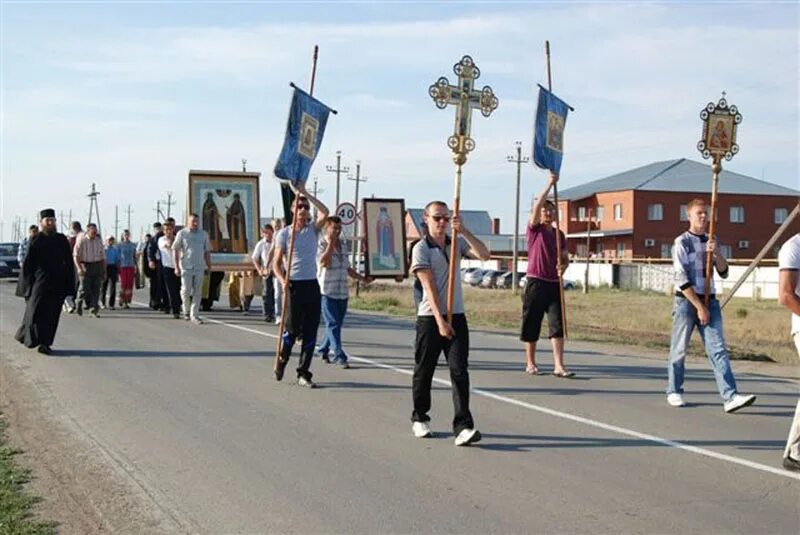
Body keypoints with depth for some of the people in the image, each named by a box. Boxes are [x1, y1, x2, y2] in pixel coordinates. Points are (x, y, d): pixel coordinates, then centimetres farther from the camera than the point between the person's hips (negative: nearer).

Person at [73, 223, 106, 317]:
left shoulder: (99, 241, 10)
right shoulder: (81, 241, -3)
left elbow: (103, 257, 15)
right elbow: (76, 256, -7)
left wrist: (104, 271, 13)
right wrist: (79, 268, -20)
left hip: (97, 267, 3)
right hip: (85, 267, -3)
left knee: (96, 289, -5)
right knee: (85, 289, -7)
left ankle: (93, 310, -5)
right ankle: (80, 303, 20)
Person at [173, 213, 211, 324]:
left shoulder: (204, 234, 9)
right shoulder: (182, 234, -1)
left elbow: (207, 251, 15)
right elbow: (175, 250, 0)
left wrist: (209, 266, 11)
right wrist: (176, 267, -6)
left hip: (199, 267, 3)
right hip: (186, 267, -3)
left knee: (197, 292, -1)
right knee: (186, 290, -2)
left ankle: (194, 315, 3)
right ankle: (186, 310, 24)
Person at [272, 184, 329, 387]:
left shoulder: (313, 229, 9)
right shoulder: (284, 233, 2)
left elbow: (325, 212, -10)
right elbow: (276, 263, 0)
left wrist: (305, 192, -9)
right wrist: (282, 279, -18)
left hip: (312, 285, 3)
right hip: (294, 285, -3)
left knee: (310, 331, 1)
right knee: (292, 329, 0)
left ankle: (303, 374, 7)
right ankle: (281, 362, 25)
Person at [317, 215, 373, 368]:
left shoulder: (342, 245, 15)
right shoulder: (321, 244, -6)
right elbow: (324, 262, -23)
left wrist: (362, 278, 14)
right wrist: (331, 243, -16)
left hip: (342, 292, 7)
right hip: (327, 292, -7)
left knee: (336, 324, 12)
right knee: (333, 324, -7)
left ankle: (323, 349, 28)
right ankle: (339, 356, -8)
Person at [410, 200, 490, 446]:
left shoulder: (457, 243, 10)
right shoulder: (421, 249, -4)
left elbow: (484, 255, -8)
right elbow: (430, 287, -13)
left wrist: (463, 231, -17)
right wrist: (440, 320, -20)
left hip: (456, 316, 3)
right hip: (430, 318, -3)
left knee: (459, 370, -8)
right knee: (424, 370, 8)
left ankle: (463, 426, -13)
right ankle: (419, 418, 28)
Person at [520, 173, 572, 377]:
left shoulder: (559, 234, 13)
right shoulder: (534, 229, 0)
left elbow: (565, 258, 19)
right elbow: (536, 206, -16)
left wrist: (563, 267, -4)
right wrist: (549, 185, -20)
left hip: (554, 284, 4)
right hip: (536, 282, -4)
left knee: (558, 325, -5)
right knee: (531, 325, 3)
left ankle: (558, 366, -6)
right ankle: (530, 364, 16)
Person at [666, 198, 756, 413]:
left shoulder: (711, 241, 13)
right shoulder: (682, 242, -5)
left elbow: (724, 273, 10)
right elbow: (682, 280, -11)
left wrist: (716, 253, -9)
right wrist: (699, 307, -14)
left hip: (709, 300, 5)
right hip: (686, 300, -4)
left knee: (718, 349, -6)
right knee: (679, 349, 4)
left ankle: (730, 397, -13)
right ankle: (674, 392, 20)